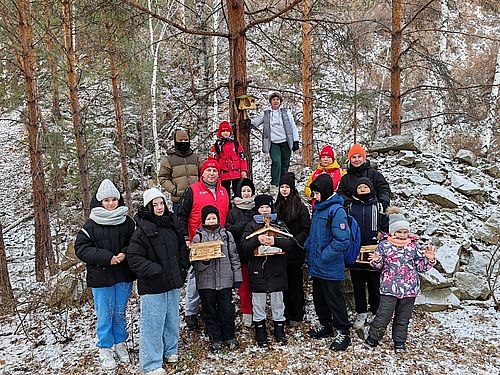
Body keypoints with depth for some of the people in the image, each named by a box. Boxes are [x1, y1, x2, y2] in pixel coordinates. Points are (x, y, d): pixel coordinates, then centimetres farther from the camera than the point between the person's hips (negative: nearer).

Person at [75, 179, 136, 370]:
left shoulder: (127, 222, -1)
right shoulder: (91, 224, -6)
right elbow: (81, 248, -10)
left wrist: (125, 254, -17)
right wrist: (106, 257, -20)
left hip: (123, 275, 2)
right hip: (100, 277, -2)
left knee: (120, 312, 16)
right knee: (104, 314, 8)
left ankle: (120, 344, 34)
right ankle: (105, 349, 26)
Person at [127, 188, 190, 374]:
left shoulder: (171, 225, 8)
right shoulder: (142, 229, -12)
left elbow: (182, 249, 19)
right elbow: (134, 258, -14)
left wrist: (182, 270, 11)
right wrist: (154, 271, -19)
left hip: (173, 282, 6)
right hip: (152, 286, -6)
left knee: (172, 319, 19)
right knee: (153, 323, 1)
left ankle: (171, 350, 38)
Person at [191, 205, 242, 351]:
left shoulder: (226, 234, 5)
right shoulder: (198, 237, 0)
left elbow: (234, 257, 7)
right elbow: (194, 262, -1)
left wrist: (237, 277, 5)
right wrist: (203, 261, -22)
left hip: (225, 279, 1)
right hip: (205, 282, 0)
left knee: (227, 310, 6)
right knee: (209, 311, 9)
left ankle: (229, 336, 27)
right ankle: (215, 339, 26)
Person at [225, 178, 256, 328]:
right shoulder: (234, 212, 6)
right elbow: (228, 230, -3)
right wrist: (245, 225, -14)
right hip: (241, 253, -1)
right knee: (244, 283, 6)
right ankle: (246, 312, 19)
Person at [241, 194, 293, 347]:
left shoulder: (279, 224, 7)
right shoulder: (251, 226, 3)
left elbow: (289, 242, -7)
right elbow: (244, 246, -9)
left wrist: (275, 241, -25)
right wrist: (257, 239, -26)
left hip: (277, 270, 1)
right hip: (257, 270, -1)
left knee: (278, 302, 12)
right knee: (258, 303, 9)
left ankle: (279, 330, 29)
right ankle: (260, 331, 24)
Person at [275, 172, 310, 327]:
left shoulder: (300, 207, -6)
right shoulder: (277, 206, 8)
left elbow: (306, 230, -9)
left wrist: (294, 241, -20)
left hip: (295, 252, -4)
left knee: (295, 283, 5)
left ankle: (296, 316, 18)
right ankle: (285, 314, 23)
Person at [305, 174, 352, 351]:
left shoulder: (336, 210, -18)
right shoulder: (318, 208, 9)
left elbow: (343, 240, -23)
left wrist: (324, 256, -21)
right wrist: (309, 247, 10)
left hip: (330, 268, -9)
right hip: (316, 266, 9)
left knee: (334, 299, 3)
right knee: (319, 297, 19)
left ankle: (343, 333, 19)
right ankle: (325, 326, 37)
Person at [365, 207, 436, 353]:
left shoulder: (413, 246, 6)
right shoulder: (384, 245, -2)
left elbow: (421, 266, 10)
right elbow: (378, 265, 2)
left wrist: (429, 259, -7)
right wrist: (376, 261, -20)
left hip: (409, 289, 3)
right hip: (389, 288, -3)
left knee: (403, 318, 14)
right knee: (383, 316, 0)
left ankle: (399, 342, 30)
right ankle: (373, 338, 19)